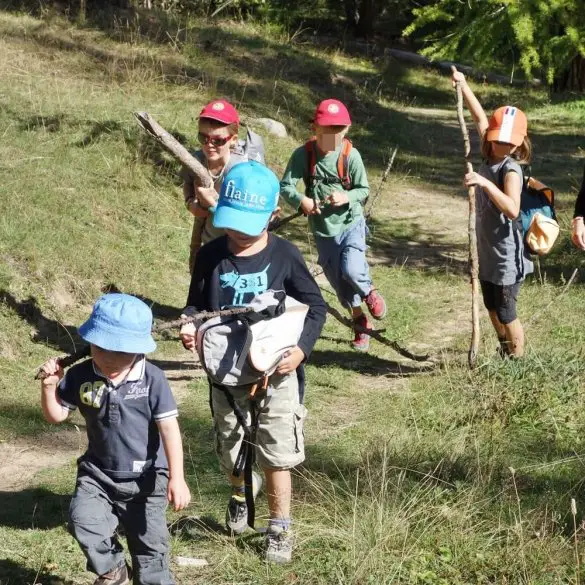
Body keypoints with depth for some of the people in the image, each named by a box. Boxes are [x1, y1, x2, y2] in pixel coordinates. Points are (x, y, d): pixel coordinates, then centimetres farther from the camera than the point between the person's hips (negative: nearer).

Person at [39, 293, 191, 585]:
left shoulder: (152, 379, -16)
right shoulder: (80, 376, -8)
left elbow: (169, 429, -15)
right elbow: (56, 415, 1)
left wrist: (177, 478, -18)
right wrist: (49, 387, -18)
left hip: (146, 478, -2)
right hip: (98, 473, 2)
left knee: (150, 546, 7)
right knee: (83, 520, -20)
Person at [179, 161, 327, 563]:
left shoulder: (285, 257, -11)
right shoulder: (210, 256, -5)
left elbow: (316, 308, -4)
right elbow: (196, 304, 6)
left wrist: (302, 349, -19)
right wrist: (190, 326, -17)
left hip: (275, 373, -3)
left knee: (277, 455, 2)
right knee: (231, 453, 19)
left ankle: (280, 529, 19)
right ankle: (242, 491, 52)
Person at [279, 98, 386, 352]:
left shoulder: (351, 155, -15)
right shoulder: (303, 154, -13)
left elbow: (364, 190, -7)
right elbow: (285, 186, -13)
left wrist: (347, 197, -27)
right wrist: (301, 200, -32)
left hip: (351, 223, -2)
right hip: (323, 229, 2)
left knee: (351, 270, -23)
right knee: (339, 281, 12)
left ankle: (369, 292, 12)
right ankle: (360, 322, 35)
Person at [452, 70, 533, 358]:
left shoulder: (510, 169, -22)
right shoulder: (490, 159, 1)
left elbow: (512, 209, -38)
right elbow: (480, 118, 13)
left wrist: (485, 183, -45)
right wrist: (463, 85, 15)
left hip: (507, 257, -9)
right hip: (488, 253, 9)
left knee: (506, 315, 4)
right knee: (493, 309, 21)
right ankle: (504, 359, 37)